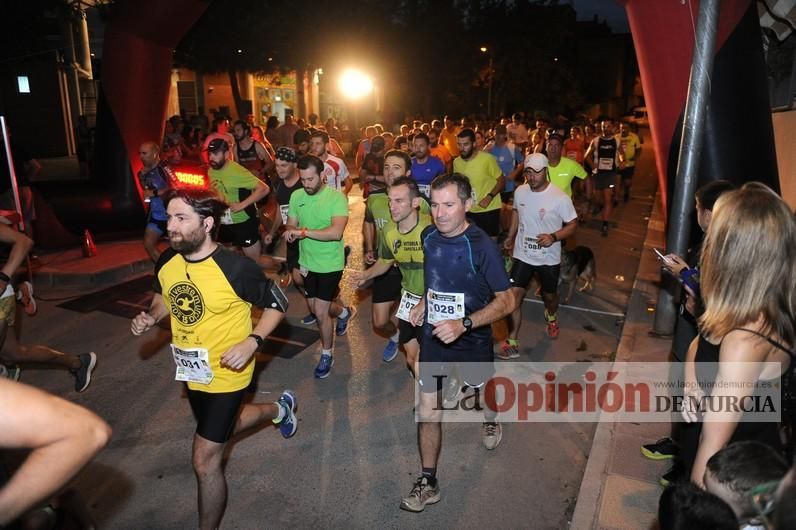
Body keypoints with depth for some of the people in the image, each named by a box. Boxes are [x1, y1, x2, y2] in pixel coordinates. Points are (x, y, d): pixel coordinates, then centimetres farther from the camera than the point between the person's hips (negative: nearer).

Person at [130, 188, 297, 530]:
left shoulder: (236, 268, -27)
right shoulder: (166, 262, -9)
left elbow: (277, 304, -14)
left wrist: (252, 342, -28)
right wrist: (150, 318, -9)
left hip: (225, 374, -7)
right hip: (192, 371, 7)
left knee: (205, 460, 0)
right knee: (222, 427, 30)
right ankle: (280, 409, 57)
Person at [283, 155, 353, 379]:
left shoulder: (336, 197, -20)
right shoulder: (296, 196, -3)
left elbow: (336, 232, -31)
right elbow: (290, 227, 3)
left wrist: (304, 231, -33)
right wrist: (292, 232, -20)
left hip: (330, 265, -6)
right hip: (307, 262, 6)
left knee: (321, 312, -3)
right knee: (314, 307, 21)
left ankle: (327, 355, 20)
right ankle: (344, 312, 52)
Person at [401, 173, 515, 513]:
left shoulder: (482, 246, -24)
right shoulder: (428, 236, -7)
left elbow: (506, 301, -20)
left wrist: (464, 324, -30)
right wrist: (423, 302, 0)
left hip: (472, 339, -3)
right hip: (434, 335, 3)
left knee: (482, 390, 26)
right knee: (428, 413, 3)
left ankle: (490, 420, 62)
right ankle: (428, 483, 21)